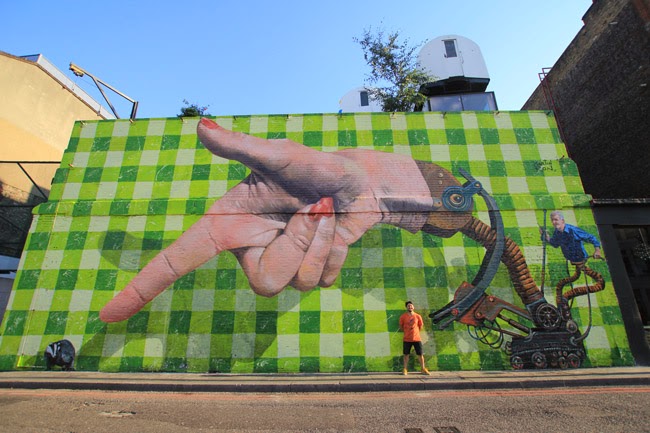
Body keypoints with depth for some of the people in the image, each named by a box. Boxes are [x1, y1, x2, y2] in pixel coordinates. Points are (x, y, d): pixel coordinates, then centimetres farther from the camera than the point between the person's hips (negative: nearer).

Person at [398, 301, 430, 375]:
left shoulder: (418, 316, -3)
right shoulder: (403, 317, -7)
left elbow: (421, 326, 11)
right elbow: (401, 326, 7)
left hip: (417, 339, 1)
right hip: (407, 339, -1)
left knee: (420, 354, 7)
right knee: (406, 354, 6)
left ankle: (423, 369, 22)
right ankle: (405, 369, 17)